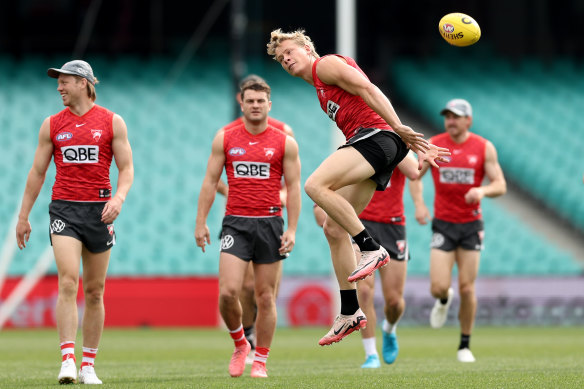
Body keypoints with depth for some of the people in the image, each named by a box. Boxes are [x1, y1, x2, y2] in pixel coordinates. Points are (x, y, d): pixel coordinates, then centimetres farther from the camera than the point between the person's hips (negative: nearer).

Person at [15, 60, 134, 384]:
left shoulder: (112, 122, 3)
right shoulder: (52, 125, 7)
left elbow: (126, 168, 3)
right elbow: (37, 172, 12)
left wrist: (119, 197, -16)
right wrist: (23, 216, 10)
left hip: (99, 211, 0)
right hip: (64, 209, 0)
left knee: (94, 291, 5)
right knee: (68, 283, -17)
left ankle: (88, 365, 13)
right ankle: (67, 360, -21)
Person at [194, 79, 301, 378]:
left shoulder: (285, 143, 3)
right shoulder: (224, 139, 6)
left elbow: (293, 188, 3)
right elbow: (210, 182, 8)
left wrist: (292, 229, -4)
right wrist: (201, 222, 3)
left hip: (270, 224, 0)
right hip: (235, 223, 0)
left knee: (265, 298, 2)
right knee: (228, 292, -13)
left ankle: (260, 361, 12)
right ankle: (240, 344, 12)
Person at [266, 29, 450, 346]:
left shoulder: (326, 64, 2)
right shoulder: (321, 90, 29)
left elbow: (367, 88, -10)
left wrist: (401, 130, -19)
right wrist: (418, 147, 18)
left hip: (377, 137, -10)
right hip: (367, 144, 10)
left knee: (315, 185, -28)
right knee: (333, 228, 6)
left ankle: (371, 249, -23)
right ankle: (350, 314, 9)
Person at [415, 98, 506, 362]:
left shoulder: (484, 148, -2)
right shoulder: (433, 145, -1)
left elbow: (500, 186, -3)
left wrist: (482, 191, -25)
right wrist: (419, 204, -12)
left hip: (471, 225, 0)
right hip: (442, 224, 0)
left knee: (467, 289, -2)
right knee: (438, 288, -10)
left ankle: (465, 345, 14)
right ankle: (444, 301, 29)